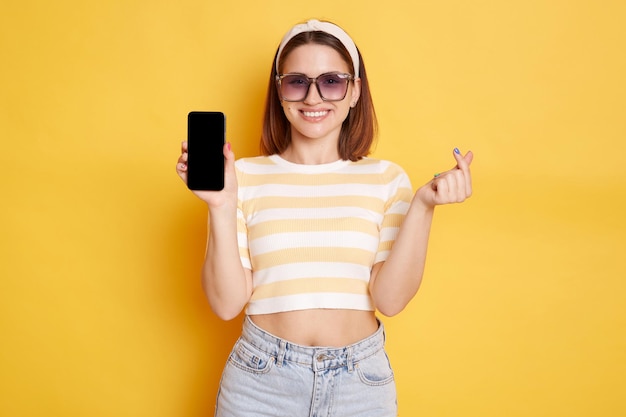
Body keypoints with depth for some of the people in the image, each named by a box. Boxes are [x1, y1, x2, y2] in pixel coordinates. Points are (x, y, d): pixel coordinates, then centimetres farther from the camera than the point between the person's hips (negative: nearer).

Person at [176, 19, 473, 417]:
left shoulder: (386, 179, -3)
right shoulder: (246, 176, -6)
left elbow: (390, 299, -9)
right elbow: (227, 303, -7)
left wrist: (422, 206, -17)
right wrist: (222, 207, -18)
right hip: (261, 376, 0)